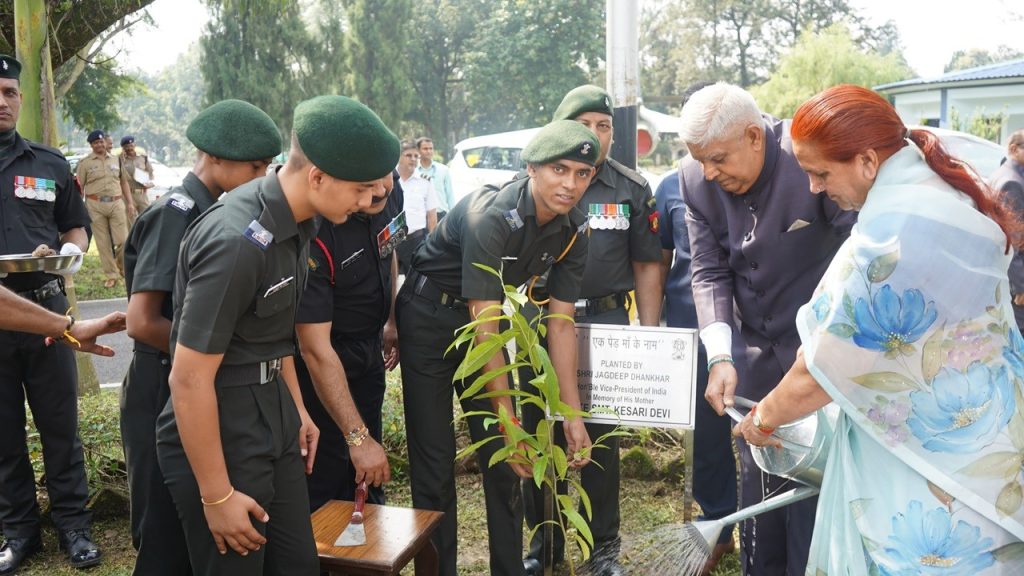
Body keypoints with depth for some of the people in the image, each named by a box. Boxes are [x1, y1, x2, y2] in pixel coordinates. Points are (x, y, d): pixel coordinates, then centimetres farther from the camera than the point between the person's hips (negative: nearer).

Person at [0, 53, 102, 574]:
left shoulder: (49, 164, 8)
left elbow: (76, 228, 14)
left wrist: (73, 251, -8)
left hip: (45, 309, 1)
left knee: (60, 423, 8)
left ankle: (73, 525, 20)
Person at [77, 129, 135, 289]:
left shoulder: (116, 160, 15)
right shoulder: (85, 163, 4)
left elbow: (123, 182, 19)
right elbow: (79, 187, 2)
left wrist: (130, 202, 12)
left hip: (116, 203, 2)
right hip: (95, 206, -2)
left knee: (122, 240, -4)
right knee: (103, 243, 1)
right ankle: (111, 275, 7)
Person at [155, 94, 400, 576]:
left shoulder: (296, 221, 1)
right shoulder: (236, 242, -26)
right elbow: (189, 380, -22)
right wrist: (217, 496, -16)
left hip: (274, 427, 8)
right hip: (219, 440, -8)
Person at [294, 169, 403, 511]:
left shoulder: (390, 189, -14)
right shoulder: (314, 230, -34)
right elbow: (315, 349, -33)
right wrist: (358, 436, -32)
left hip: (370, 344, 6)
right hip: (324, 358, -6)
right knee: (327, 477, -2)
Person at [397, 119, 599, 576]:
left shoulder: (573, 230, -10)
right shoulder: (490, 217, -31)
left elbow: (560, 323, -6)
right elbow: (485, 330, -31)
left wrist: (572, 414, -9)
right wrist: (510, 422, -31)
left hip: (483, 312, 6)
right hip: (430, 316, -6)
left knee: (503, 460, 7)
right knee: (435, 462, -1)